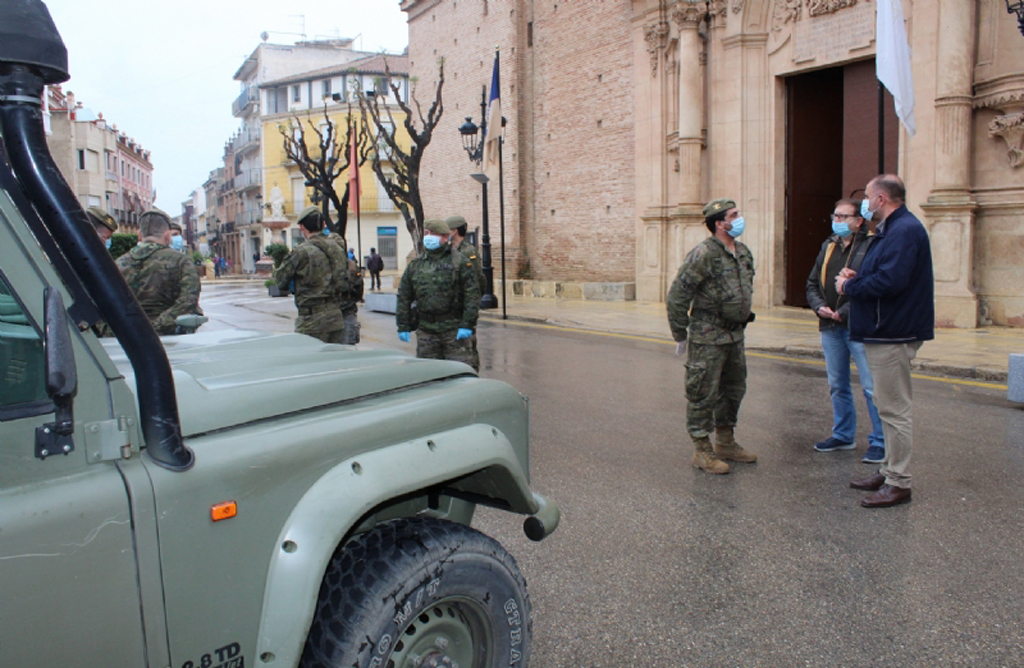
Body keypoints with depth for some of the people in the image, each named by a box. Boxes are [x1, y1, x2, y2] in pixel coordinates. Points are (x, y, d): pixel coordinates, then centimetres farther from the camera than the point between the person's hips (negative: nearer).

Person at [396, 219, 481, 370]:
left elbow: (472, 294, -7)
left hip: (454, 329, -4)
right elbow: (404, 297, 13)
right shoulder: (415, 265, 11)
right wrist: (403, 326, 7)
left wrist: (467, 324, -14)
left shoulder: (459, 261, -1)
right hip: (425, 331, 4)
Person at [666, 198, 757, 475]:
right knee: (703, 393, -1)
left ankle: (726, 443, 32)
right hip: (708, 339, -9)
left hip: (735, 336, 9)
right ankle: (702, 450, 10)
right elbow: (677, 296, -16)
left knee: (734, 390, 17)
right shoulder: (703, 254, -17)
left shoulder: (743, 252, 9)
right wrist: (680, 335, -11)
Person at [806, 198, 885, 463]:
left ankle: (880, 441, 6)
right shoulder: (828, 246, 14)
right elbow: (812, 283, 16)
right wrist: (819, 307, -2)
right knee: (837, 385, 15)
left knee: (872, 387, -4)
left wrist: (845, 312, -18)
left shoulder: (871, 246, -8)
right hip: (830, 327, 7)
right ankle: (843, 435, 28)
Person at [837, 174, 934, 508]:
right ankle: (889, 471, 27)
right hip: (884, 331, 11)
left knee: (894, 409, -5)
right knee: (889, 406, 17)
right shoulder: (893, 229, 18)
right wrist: (858, 278, 4)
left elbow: (891, 281, -28)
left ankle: (898, 484, 2)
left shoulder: (904, 230, -17)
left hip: (893, 334, -11)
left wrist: (850, 286, -14)